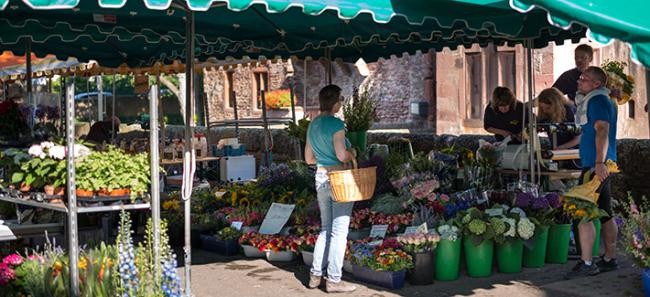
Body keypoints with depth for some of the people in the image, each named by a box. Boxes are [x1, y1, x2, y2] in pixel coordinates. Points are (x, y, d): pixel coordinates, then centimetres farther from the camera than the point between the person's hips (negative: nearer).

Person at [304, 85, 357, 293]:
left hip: (321, 178, 8)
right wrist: (352, 154, -4)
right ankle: (333, 280, 3)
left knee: (325, 229, 17)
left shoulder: (312, 125, 10)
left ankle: (315, 275, 17)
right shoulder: (336, 124, -15)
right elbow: (342, 155, -23)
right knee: (339, 231, -1)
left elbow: (309, 159, 16)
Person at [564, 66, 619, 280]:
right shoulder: (598, 100, 21)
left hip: (596, 166, -11)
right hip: (598, 165, 11)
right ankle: (609, 260, 19)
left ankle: (586, 263, -13)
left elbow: (602, 131, -22)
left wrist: (599, 162, -30)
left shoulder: (598, 100, -11)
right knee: (605, 214, 13)